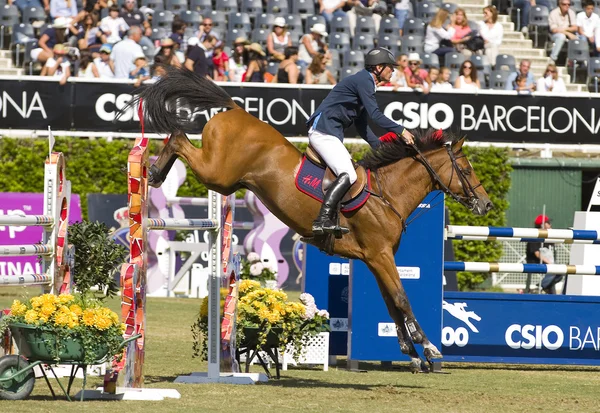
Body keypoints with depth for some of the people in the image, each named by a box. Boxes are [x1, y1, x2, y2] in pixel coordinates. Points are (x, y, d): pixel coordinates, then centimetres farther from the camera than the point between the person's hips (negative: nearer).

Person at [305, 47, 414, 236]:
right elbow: (375, 115, -17)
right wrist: (400, 130, -10)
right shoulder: (363, 80, -9)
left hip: (332, 135, 11)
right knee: (348, 176, -22)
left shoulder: (366, 83, 22)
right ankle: (323, 220, -32)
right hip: (323, 131, -11)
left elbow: (362, 126, 25)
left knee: (350, 172, 12)